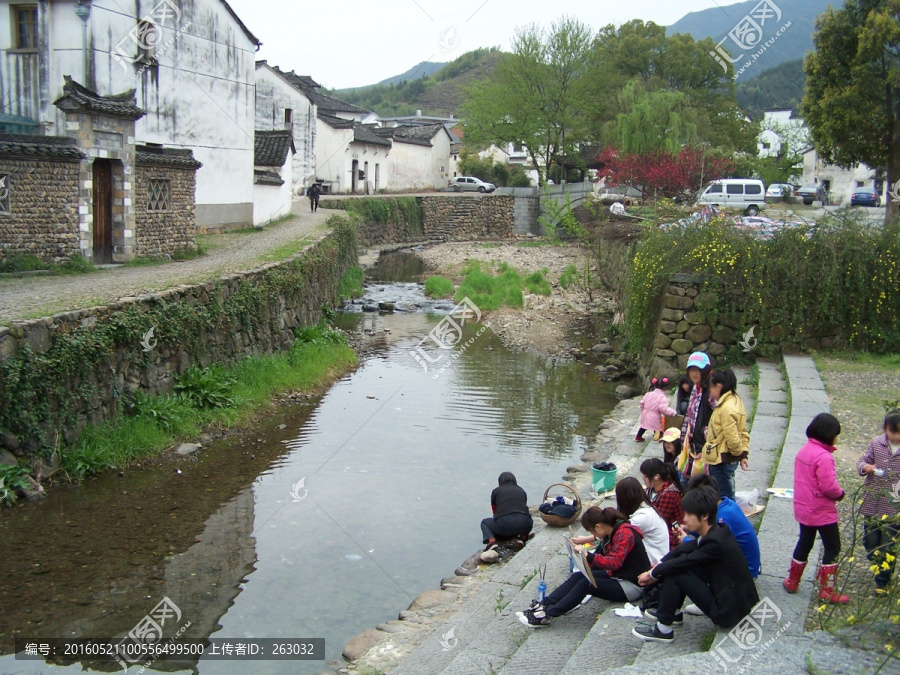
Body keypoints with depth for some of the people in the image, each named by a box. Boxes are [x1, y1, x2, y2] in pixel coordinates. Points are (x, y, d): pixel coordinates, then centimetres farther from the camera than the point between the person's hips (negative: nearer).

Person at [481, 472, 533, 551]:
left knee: (485, 522, 26)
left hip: (504, 524, -3)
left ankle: (492, 541, -2)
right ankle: (523, 537, 11)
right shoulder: (521, 491, 25)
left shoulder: (496, 491, 19)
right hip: (524, 525, 3)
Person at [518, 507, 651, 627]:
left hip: (632, 586, -9)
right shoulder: (612, 532, 7)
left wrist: (587, 556, -41)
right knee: (577, 576, -9)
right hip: (617, 576, 9)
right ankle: (544, 605, -14)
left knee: (585, 583, -22)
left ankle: (547, 615, -23)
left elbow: (614, 562, -33)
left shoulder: (624, 533, -21)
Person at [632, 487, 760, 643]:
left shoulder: (716, 542, -25)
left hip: (729, 611, -9)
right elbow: (681, 549, 5)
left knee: (675, 573, -14)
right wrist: (658, 568, -6)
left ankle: (663, 629, -3)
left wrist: (653, 573, -5)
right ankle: (672, 611, 19)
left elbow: (683, 563, -19)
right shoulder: (716, 530, 2)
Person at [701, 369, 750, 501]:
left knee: (724, 497, -1)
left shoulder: (726, 409, -23)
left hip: (721, 460, -10)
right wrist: (744, 454, 7)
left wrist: (740, 454, -5)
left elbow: (732, 438, -22)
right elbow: (743, 432, 12)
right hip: (729, 459, 10)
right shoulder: (735, 400, 9)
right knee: (728, 494, 18)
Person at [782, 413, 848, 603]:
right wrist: (840, 494, -5)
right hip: (822, 512, -8)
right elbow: (829, 486, -26)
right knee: (833, 548, 7)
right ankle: (826, 591, 12)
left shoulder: (803, 451, 2)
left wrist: (835, 492, 7)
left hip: (803, 509, 8)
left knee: (804, 543, 21)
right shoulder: (824, 457, -24)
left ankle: (792, 581, 30)